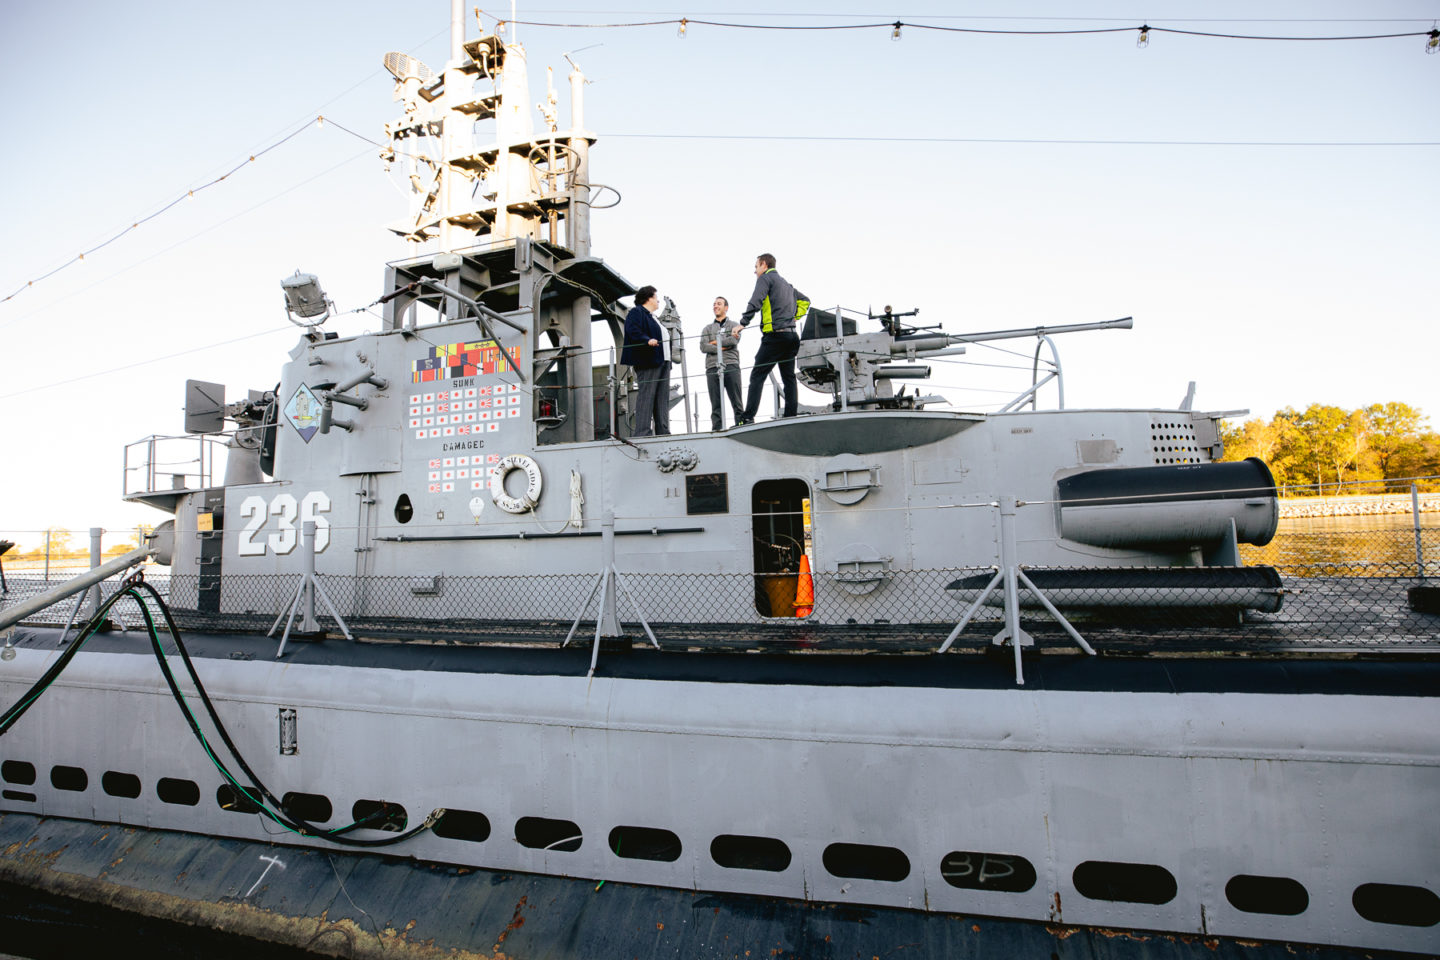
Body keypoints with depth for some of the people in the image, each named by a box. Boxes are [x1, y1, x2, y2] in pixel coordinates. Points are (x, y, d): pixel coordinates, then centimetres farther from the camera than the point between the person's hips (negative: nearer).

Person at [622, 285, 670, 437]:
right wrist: (647, 340, -30)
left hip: (662, 362, 10)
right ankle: (642, 432, -17)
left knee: (662, 397, 4)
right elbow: (633, 331, -15)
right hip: (648, 362, -10)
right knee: (646, 395, -14)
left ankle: (663, 431, 4)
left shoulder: (652, 317, 29)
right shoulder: (636, 312, 1)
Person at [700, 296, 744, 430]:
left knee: (737, 401, -7)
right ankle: (717, 431, -6)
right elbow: (703, 347, 6)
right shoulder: (708, 328, 23)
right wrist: (722, 348, -3)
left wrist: (715, 342, 4)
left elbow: (734, 340, -4)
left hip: (731, 365, -2)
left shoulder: (734, 325, 18)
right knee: (716, 405, -4)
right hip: (712, 367, 2)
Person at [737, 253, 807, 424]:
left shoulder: (765, 278, 1)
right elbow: (805, 300, 34)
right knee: (789, 377, 7)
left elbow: (755, 302, -12)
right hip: (791, 335, 8)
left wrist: (743, 323, -12)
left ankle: (748, 417, -17)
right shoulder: (786, 283, 25)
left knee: (757, 376, -9)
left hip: (775, 334, -8)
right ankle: (791, 417, 2)